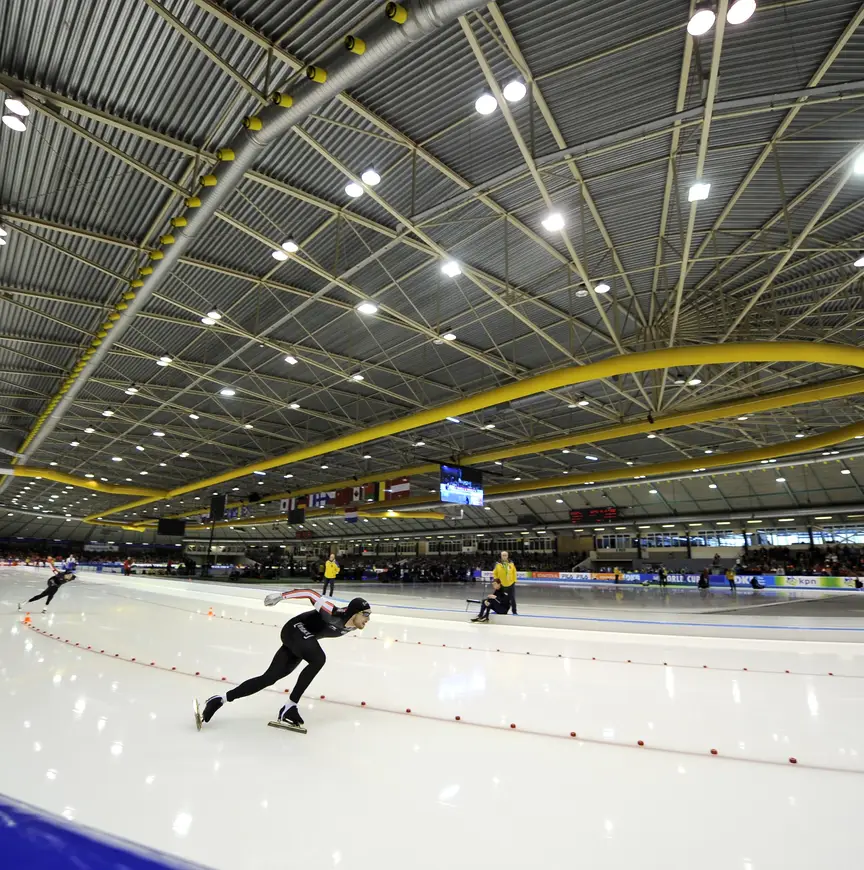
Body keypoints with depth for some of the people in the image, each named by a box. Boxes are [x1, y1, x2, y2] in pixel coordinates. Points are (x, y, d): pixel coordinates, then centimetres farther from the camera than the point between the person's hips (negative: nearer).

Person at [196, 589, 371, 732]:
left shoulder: (352, 626, -6)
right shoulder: (336, 614, -30)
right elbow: (312, 594, -31)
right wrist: (281, 595, -34)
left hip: (304, 640, 8)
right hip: (295, 630, -8)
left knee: (269, 678, 4)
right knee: (319, 659, -30)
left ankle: (220, 699, 10)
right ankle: (290, 707, -19)